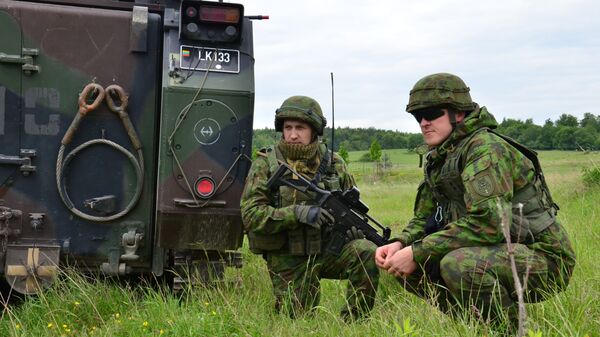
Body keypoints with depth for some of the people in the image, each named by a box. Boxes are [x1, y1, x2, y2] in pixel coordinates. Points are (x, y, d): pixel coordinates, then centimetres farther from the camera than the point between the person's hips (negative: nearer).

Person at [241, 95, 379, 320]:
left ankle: (353, 323, -8)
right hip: (287, 259, -2)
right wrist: (296, 213, -26)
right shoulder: (265, 165, -6)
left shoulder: (334, 163, 3)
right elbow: (251, 215, -14)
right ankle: (283, 305, 34)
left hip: (328, 249, 2)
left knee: (367, 253, -25)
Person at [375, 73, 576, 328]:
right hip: (500, 254, 9)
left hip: (542, 258, -9)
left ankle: (511, 328, -9)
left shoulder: (485, 147, -18)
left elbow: (488, 223, -29)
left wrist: (417, 252, -25)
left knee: (458, 264, -34)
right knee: (407, 266, 1)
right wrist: (400, 244, -9)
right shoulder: (439, 159, 9)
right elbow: (424, 218, 14)